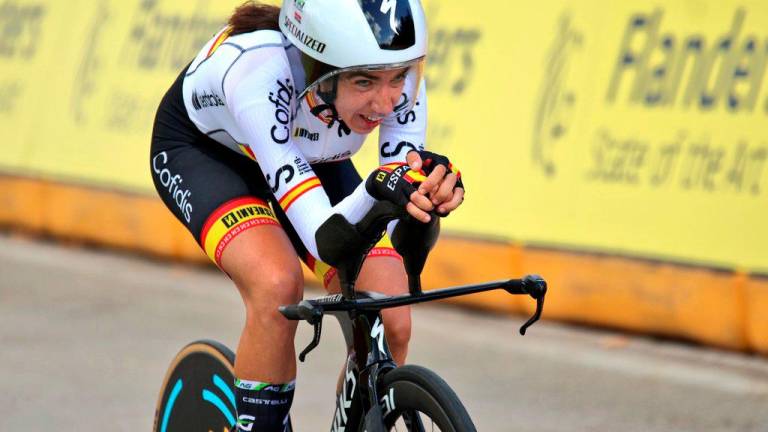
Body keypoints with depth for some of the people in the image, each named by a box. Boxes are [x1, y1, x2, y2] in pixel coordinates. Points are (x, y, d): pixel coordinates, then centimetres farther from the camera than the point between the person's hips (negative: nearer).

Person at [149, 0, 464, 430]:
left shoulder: (398, 76, -30)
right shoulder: (258, 71, -41)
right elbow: (323, 238, -44)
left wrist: (430, 193, -51)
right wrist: (375, 189, -63)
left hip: (309, 156, 4)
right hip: (202, 148, -4)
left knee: (389, 327, -14)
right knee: (278, 285, -33)